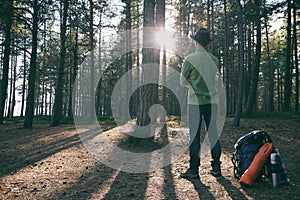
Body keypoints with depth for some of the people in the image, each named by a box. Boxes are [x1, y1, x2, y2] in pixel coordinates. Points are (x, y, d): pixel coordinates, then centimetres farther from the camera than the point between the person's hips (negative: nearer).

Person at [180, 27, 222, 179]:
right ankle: (216, 168, 16)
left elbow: (183, 82, 0)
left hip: (195, 102, -4)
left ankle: (194, 170, 6)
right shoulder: (214, 60, 7)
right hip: (212, 101, 5)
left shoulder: (190, 59, -8)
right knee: (213, 135, 10)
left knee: (194, 136, 1)